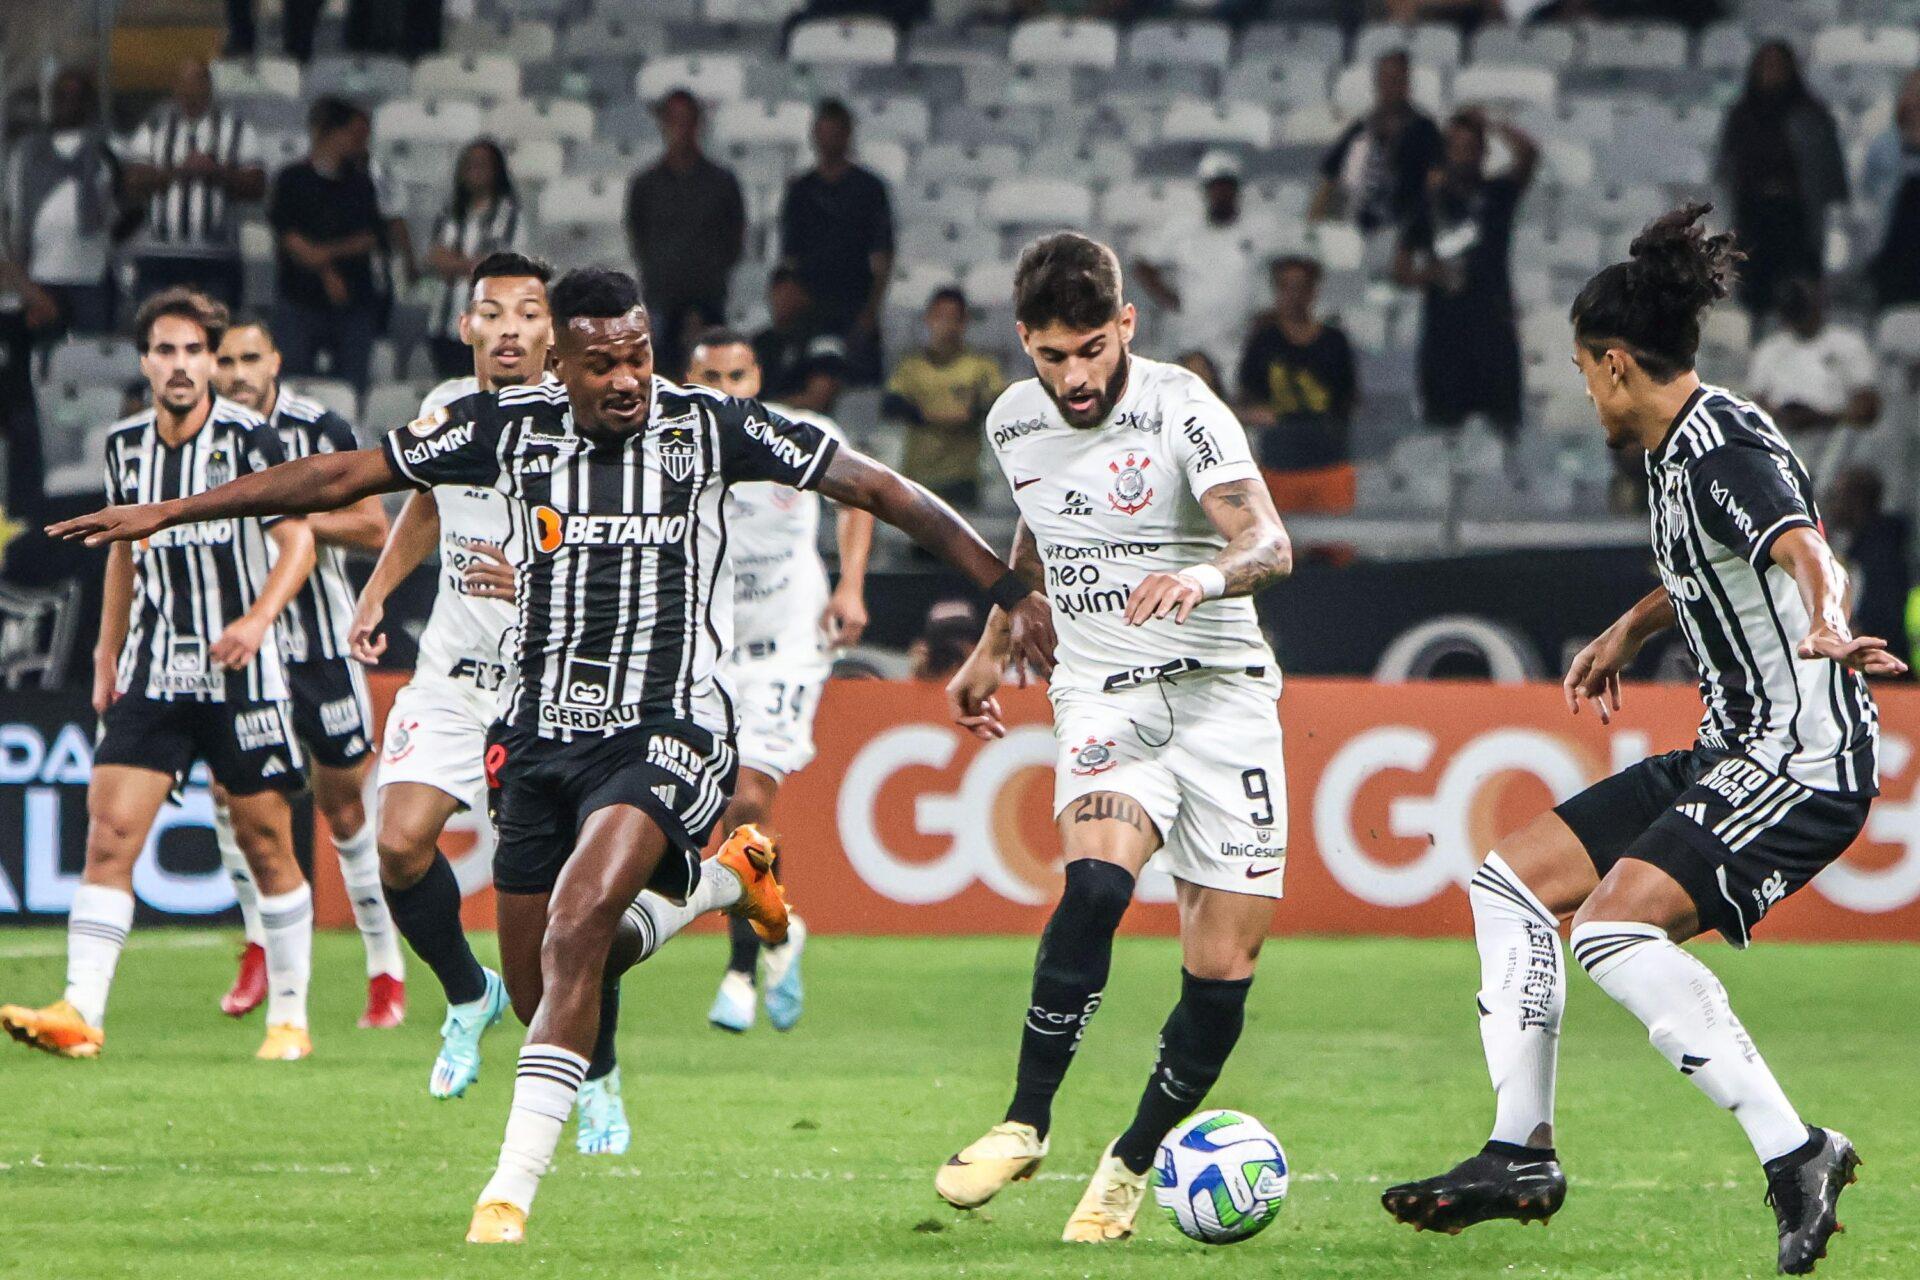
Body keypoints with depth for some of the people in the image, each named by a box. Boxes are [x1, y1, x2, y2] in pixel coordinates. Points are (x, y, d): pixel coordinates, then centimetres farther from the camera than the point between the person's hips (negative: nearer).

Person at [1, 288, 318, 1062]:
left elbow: (297, 542, -10)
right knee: (109, 832, -10)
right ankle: (80, 1012, -14)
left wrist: (258, 618, -26)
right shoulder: (126, 445, 7)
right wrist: (106, 656, 20)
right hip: (150, 675, 4)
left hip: (240, 675, -4)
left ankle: (289, 1018, 15)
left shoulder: (248, 438, -8)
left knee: (266, 845, 3)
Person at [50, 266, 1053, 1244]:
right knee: (540, 988, 8)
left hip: (664, 731, -4)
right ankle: (715, 879, 35)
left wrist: (1009, 591, -1)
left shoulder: (708, 427, -6)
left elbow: (877, 489, -1)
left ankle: (514, 1185, -24)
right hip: (539, 730, 4)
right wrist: (167, 513, 8)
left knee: (577, 927, -26)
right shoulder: (507, 428, 0)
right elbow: (341, 476, 7)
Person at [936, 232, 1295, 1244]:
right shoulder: (1014, 424, 5)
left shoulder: (1179, 409, -11)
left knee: (1225, 963, -7)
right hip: (1102, 695, 2)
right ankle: (1024, 1123, -20)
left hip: (1221, 689, -2)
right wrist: (992, 652, 34)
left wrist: (1206, 575, -45)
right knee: (1096, 880, -29)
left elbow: (1270, 543, -25)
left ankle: (1131, 1164, 13)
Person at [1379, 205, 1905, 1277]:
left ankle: (1796, 1154, -23)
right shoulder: (1678, 451, 12)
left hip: (1806, 757, -11)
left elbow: (1806, 552, -38)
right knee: (1513, 879, 11)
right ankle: (1521, 1154, 13)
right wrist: (1629, 632, 39)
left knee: (1617, 927, -27)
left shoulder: (1727, 446, -18)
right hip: (1732, 753, 11)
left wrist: (1827, 628, -57)